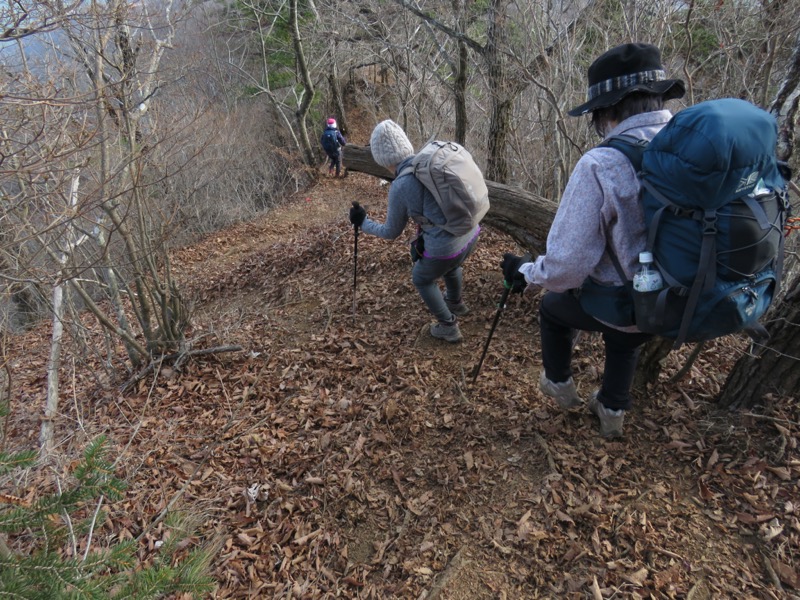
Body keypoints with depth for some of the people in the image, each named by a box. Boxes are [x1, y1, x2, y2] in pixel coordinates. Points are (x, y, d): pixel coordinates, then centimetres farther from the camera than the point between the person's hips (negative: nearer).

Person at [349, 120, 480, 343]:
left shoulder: (400, 187, -15)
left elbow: (391, 232, 0)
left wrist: (363, 223, 15)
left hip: (445, 247, -6)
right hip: (471, 233, 6)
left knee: (422, 278, 26)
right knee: (451, 265, 39)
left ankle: (448, 327, 36)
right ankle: (456, 303, 65)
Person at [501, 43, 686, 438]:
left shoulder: (600, 165, -28)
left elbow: (565, 268, -27)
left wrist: (523, 272, -7)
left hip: (618, 305, -5)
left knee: (553, 307, 28)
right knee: (624, 339, 37)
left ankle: (559, 386, 46)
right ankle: (613, 411, 52)